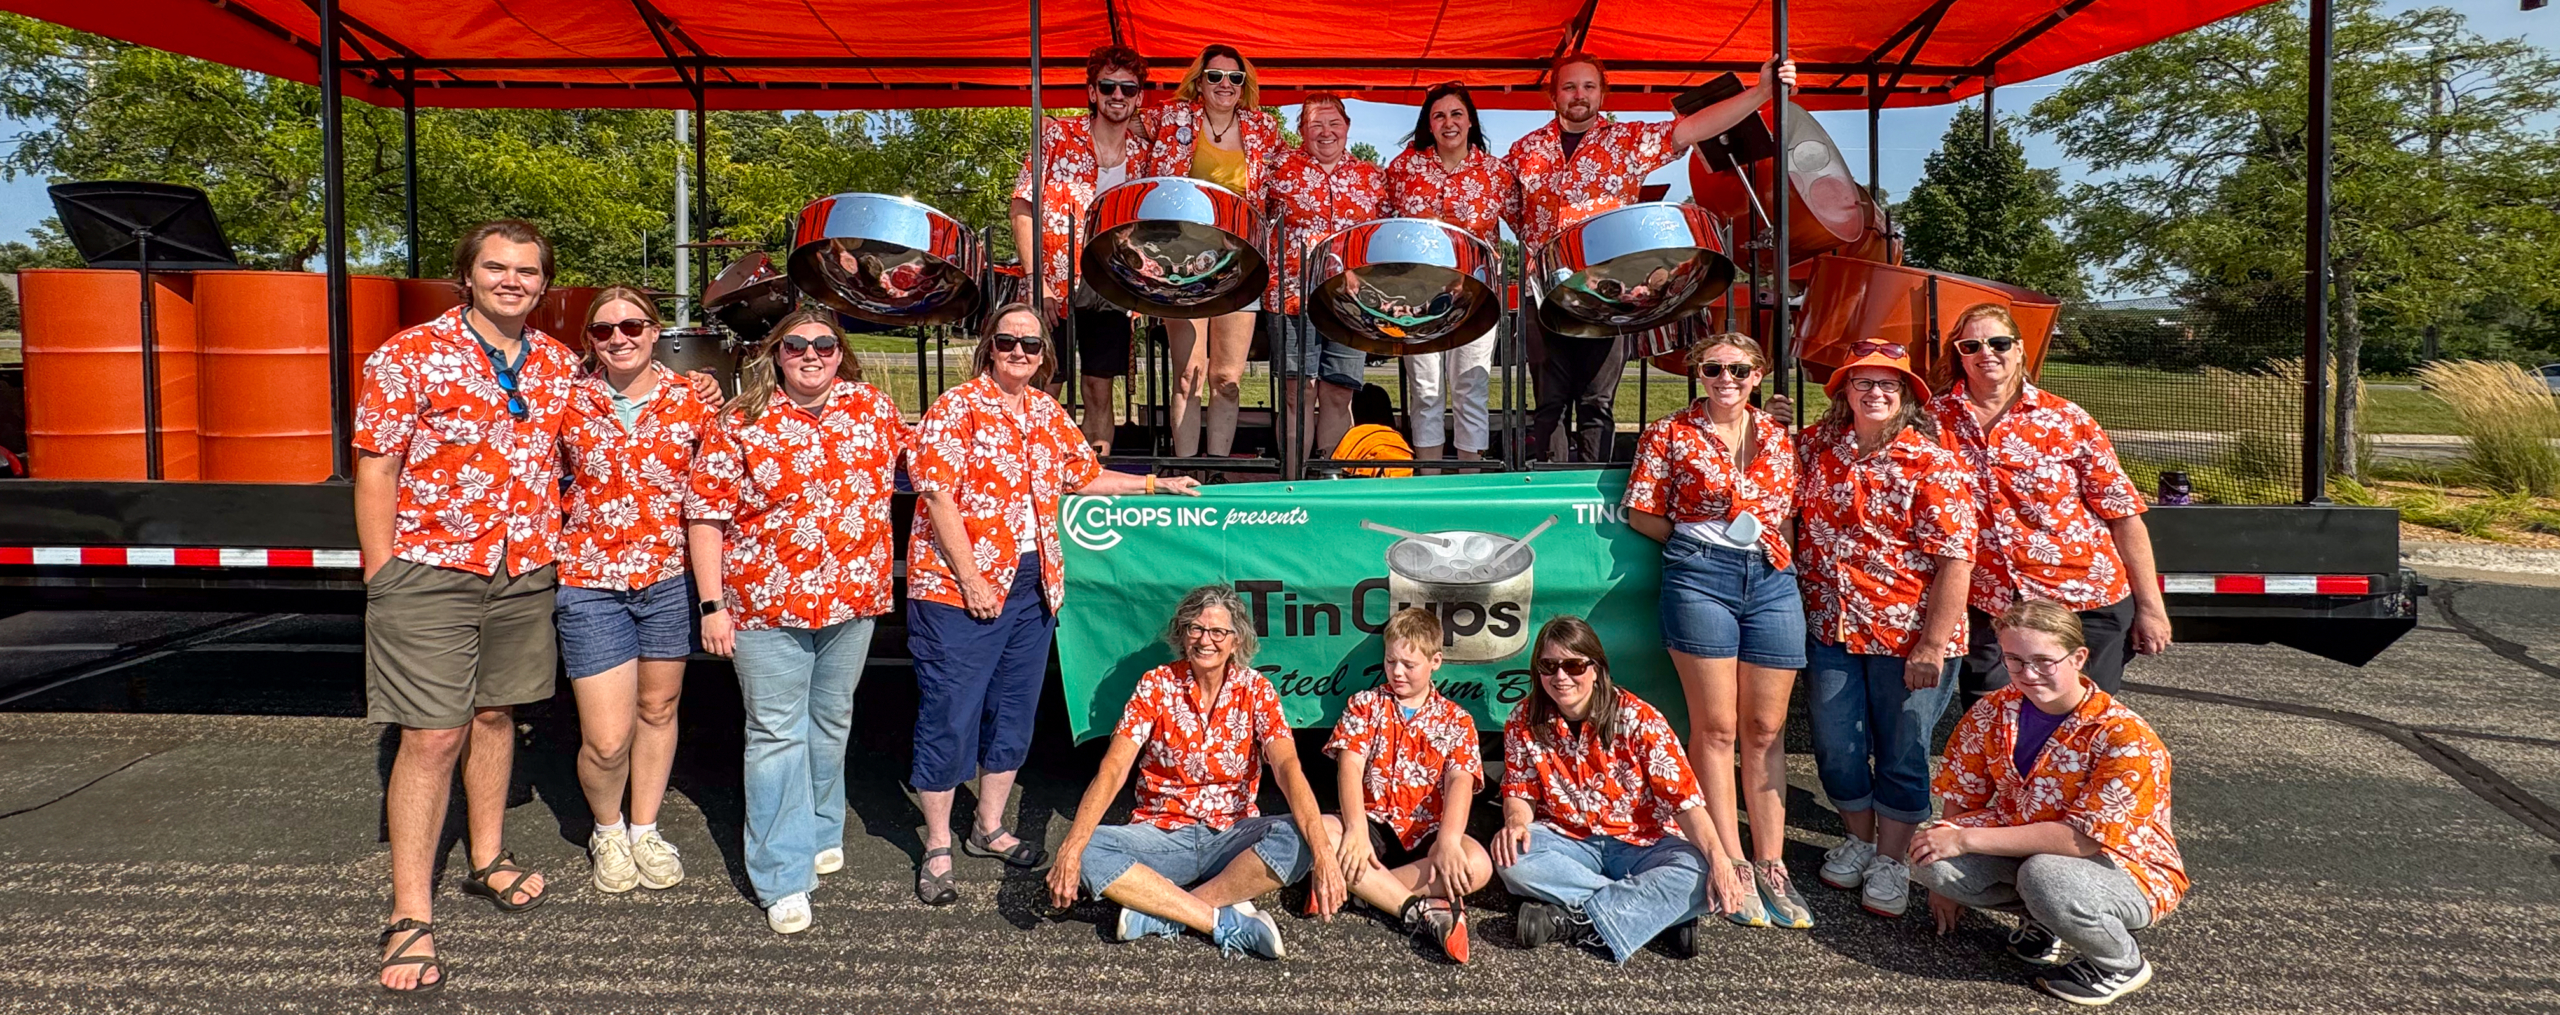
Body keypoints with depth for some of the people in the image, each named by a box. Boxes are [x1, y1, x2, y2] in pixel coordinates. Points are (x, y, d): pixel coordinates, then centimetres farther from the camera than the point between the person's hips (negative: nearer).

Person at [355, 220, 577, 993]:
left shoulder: (558, 366, 7)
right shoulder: (408, 356, -8)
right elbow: (376, 469, -7)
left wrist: (555, 552, 11)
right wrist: (383, 578, -9)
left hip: (526, 574, 5)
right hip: (430, 573, -5)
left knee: (494, 714, 17)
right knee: (433, 736, -4)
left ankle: (488, 860, 33)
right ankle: (410, 913, 4)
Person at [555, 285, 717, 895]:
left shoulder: (691, 402, -1)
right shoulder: (568, 402, -2)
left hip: (672, 579, 2)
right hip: (591, 584, -1)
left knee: (658, 709, 16)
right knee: (607, 739, -4)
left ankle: (645, 830, 35)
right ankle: (607, 831, 26)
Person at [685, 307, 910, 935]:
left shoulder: (873, 407, 3)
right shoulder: (741, 425, -6)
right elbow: (706, 516, -6)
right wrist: (712, 606, -11)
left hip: (853, 601, 4)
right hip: (768, 603, -3)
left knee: (831, 723, 18)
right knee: (777, 733, 0)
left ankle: (820, 830, 38)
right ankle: (784, 877, 7)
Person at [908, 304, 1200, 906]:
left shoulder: (1048, 413, 12)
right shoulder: (957, 409, -8)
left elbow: (1086, 477, 24)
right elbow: (938, 498, -14)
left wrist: (1159, 484, 23)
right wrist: (969, 580, -18)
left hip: (1033, 584, 7)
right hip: (960, 586, -6)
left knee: (1014, 712, 14)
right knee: (950, 717, -1)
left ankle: (990, 829, 30)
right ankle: (937, 850, 13)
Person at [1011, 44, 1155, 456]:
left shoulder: (1145, 148, 6)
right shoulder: (1057, 136, -1)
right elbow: (1023, 208, -5)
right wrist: (1036, 279, -13)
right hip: (1051, 288, -2)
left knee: (1099, 390, 5)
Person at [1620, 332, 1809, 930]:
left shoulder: (1779, 439, 14)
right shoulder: (1670, 435, 3)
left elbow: (1790, 515, 20)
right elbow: (1642, 515, 3)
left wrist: (1772, 543, 2)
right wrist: (1701, 539, -2)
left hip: (1773, 581, 4)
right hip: (1699, 579, -3)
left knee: (1766, 729, 5)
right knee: (1716, 728, 1)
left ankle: (1770, 865, 12)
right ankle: (1732, 866, 8)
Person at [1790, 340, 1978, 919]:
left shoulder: (1933, 466, -10)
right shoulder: (1816, 447, 4)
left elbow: (1955, 561, -14)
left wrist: (1933, 644, -18)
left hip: (1909, 636, -4)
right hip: (1832, 629, 4)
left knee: (1902, 755, 7)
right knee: (1836, 748, 12)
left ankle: (1891, 860, 26)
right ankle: (1859, 838, 36)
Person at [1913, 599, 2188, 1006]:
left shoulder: (2126, 739, -27)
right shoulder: (1992, 713, -10)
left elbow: (2083, 839, -30)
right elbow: (1961, 798, 2)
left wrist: (1967, 839, -29)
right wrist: (1947, 881, 4)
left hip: (2127, 870, -5)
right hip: (2026, 851, 5)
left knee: (2045, 876, -38)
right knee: (1930, 854, -20)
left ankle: (2122, 965, -4)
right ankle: (2046, 921, 6)